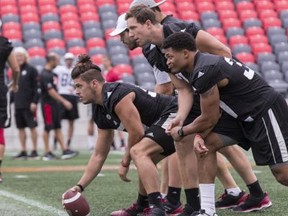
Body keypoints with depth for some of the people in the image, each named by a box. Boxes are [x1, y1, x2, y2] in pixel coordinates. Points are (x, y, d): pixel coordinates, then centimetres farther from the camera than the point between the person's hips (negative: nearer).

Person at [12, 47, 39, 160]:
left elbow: (36, 87, -8)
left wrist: (34, 102, -15)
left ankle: (34, 151, 1)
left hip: (29, 105, -6)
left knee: (32, 127, -3)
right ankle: (23, 151, 12)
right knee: (21, 128, 7)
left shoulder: (31, 70, -4)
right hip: (18, 105, 6)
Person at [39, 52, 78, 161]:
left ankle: (65, 150, 8)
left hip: (54, 103, 9)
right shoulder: (45, 75, -18)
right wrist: (64, 101, -23)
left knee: (57, 127, 8)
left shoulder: (51, 73, 12)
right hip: (47, 103, -9)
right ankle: (47, 153, 4)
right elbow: (51, 91, -22)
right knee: (48, 127, -2)